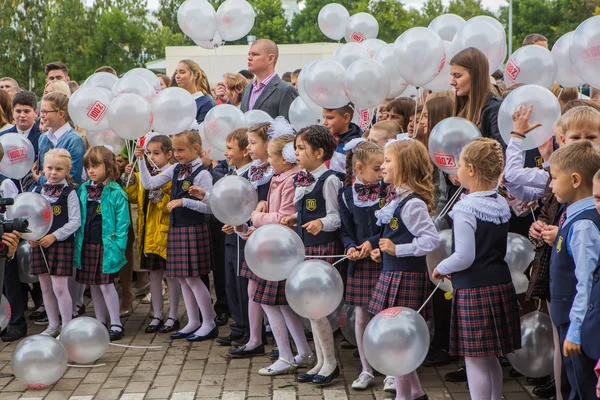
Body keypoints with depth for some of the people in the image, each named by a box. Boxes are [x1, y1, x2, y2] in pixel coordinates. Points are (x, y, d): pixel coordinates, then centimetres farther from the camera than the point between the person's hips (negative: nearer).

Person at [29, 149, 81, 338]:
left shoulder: (69, 193, -4)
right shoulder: (40, 191, 10)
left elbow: (75, 221, -9)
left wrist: (54, 236, -16)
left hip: (61, 244, -5)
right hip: (40, 244, 5)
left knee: (60, 288, -7)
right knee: (45, 287, 11)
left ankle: (67, 327, 3)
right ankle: (53, 325, 23)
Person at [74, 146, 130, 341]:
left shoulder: (116, 192, -9)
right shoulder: (82, 190, 7)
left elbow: (122, 222, -9)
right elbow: (77, 219, 12)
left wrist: (118, 246, -14)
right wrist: (77, 242, 7)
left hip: (106, 245, -6)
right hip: (86, 245, 6)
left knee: (106, 284, -5)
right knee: (93, 285, 12)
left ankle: (116, 325, 5)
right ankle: (100, 323, 23)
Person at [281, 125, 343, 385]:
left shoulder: (328, 180, -14)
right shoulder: (301, 179, 10)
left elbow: (336, 216, -16)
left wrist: (321, 223, -35)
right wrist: (293, 219, 6)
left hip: (324, 247, -9)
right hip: (306, 246, 9)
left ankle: (330, 362, 7)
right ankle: (321, 362, 22)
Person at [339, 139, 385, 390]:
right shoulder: (346, 194, 1)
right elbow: (345, 229, 8)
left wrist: (374, 242, -15)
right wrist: (350, 246, -10)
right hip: (360, 263, 3)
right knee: (361, 315, 8)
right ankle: (366, 370, 21)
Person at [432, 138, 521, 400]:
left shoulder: (465, 209, -17)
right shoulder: (502, 204, 6)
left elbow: (464, 257, -19)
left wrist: (441, 269, -2)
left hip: (473, 290, -8)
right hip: (502, 285, 8)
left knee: (475, 359, 0)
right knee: (490, 358, 18)